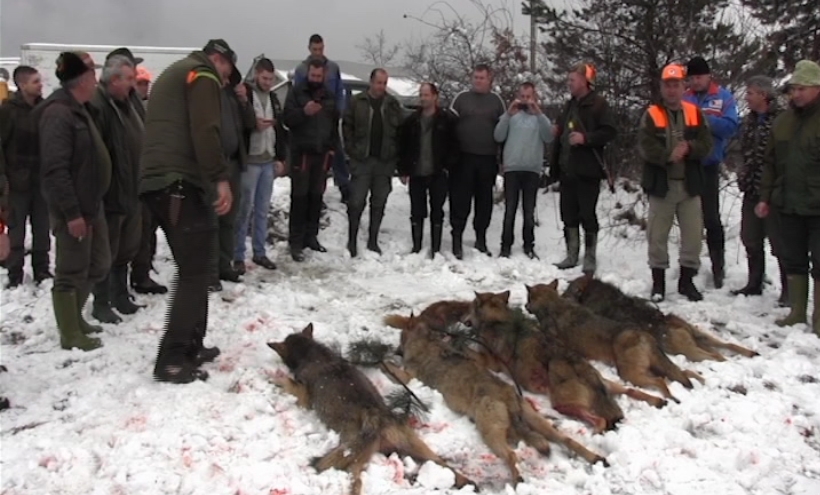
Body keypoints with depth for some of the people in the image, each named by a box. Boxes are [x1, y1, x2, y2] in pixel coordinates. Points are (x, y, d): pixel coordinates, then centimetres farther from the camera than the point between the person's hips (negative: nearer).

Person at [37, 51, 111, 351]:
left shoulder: (78, 109, 15)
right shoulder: (57, 113, -18)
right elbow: (55, 169, -24)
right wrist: (71, 212, -25)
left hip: (91, 204, 10)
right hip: (72, 209, -10)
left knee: (98, 264, 18)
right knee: (71, 271, 0)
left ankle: (74, 318, 32)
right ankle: (70, 335, 10)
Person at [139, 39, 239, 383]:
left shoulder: (172, 74, 29)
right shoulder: (202, 74, -1)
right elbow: (205, 131, -17)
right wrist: (220, 178, -19)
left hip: (157, 181, 10)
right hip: (182, 183, -10)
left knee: (192, 269, 16)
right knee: (194, 273, -8)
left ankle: (190, 346, 20)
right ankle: (172, 359, -9)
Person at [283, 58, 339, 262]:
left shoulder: (329, 96, 12)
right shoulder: (296, 92, -2)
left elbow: (335, 124, 19)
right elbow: (288, 119, -8)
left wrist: (332, 147, 10)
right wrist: (304, 112, -26)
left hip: (322, 153, 5)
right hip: (301, 152, -4)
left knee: (316, 196, 8)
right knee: (299, 197, -6)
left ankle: (311, 236, 18)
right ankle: (296, 241, -4)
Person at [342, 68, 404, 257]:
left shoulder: (393, 104, 7)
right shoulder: (357, 102, 0)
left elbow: (400, 131, 9)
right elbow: (347, 126, 2)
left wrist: (395, 153, 0)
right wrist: (352, 150, -4)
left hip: (385, 161, 3)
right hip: (362, 160, -2)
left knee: (379, 203, 9)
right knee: (356, 202, -2)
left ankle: (373, 241, 19)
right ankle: (351, 241, 8)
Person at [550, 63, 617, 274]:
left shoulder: (598, 103, -6)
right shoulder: (570, 105, 18)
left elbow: (610, 131, -13)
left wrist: (586, 138, -23)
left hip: (587, 170, -7)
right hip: (567, 169, 7)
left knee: (587, 214, -3)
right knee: (569, 214, 8)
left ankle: (590, 257, 5)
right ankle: (572, 255, 16)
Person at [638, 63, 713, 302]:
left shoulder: (694, 112, 6)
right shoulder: (651, 114, -2)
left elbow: (706, 143, -1)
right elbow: (645, 147, -14)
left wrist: (689, 148, -20)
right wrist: (668, 155, -27)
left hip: (689, 185, 3)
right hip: (661, 185, -2)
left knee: (693, 234, 7)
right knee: (657, 236, 4)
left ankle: (686, 281, 22)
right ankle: (658, 282, 17)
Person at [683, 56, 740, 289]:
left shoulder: (724, 97, -1)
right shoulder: (684, 99, 6)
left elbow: (731, 127, -12)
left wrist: (704, 119, -20)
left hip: (708, 164, -3)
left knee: (711, 217, -4)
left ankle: (718, 266, 5)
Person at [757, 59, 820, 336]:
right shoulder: (782, 121, 10)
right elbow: (770, 163, 14)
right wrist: (766, 197, 10)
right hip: (788, 204, 5)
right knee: (793, 260, 12)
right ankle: (797, 312, 23)